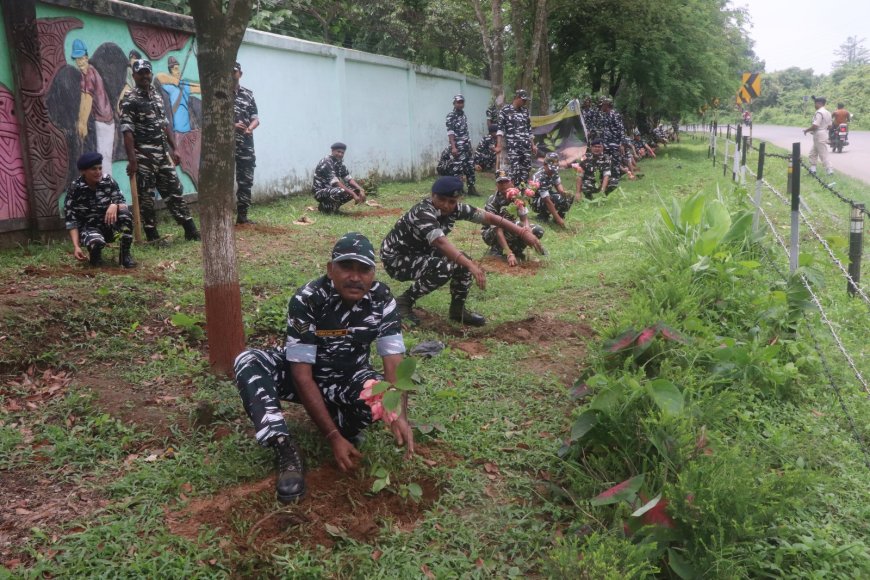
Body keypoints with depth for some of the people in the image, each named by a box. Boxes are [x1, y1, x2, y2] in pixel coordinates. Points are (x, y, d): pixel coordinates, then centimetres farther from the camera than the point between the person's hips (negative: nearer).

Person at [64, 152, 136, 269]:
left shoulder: (108, 180, -8)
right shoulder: (75, 188, -14)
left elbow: (122, 203, -9)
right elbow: (71, 220, -13)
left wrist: (115, 205, -35)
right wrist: (76, 246, -25)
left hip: (109, 225, 3)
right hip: (89, 227, -3)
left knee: (125, 211, -29)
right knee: (96, 241, -39)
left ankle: (125, 254, -14)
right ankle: (95, 254, 2)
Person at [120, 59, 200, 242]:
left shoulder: (157, 96, 15)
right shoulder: (129, 101, -8)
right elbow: (127, 132, -14)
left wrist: (173, 149, 13)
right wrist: (132, 160, -21)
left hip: (163, 154, 7)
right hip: (143, 157, -7)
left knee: (174, 191, 8)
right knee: (146, 197, 0)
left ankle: (191, 231, 12)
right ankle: (153, 237, 5)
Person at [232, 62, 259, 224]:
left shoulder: (248, 94, 13)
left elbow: (256, 118, 11)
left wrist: (249, 128, -11)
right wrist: (232, 126, -19)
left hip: (246, 145, 4)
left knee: (246, 181, 5)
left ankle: (242, 215, 14)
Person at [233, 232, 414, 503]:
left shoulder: (381, 298, -17)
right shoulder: (307, 300, -26)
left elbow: (394, 361, -19)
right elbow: (302, 375, -27)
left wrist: (399, 416, -38)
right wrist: (333, 437, -31)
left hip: (349, 378, 1)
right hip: (306, 375, -1)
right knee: (247, 362, -29)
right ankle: (286, 449, -31)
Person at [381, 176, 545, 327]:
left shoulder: (456, 209, -10)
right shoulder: (423, 212, -32)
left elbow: (489, 217, -7)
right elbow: (440, 242, -47)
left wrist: (523, 232, -14)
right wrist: (471, 265, -58)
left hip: (420, 253, 8)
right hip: (396, 259, -8)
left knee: (463, 261, -5)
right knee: (443, 268, -29)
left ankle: (458, 310, 12)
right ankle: (404, 302, -11)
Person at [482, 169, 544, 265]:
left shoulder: (517, 196, -12)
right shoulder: (492, 202, -27)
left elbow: (525, 218, -11)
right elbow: (498, 230, -33)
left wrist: (527, 227, -38)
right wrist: (509, 254, -43)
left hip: (511, 229, 5)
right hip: (491, 234, -5)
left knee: (538, 230, -16)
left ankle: (516, 249, 0)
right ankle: (496, 249, -13)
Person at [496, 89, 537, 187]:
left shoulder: (525, 111, 15)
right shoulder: (505, 110, 0)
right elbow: (500, 128, -5)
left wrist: (533, 145, 18)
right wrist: (499, 145, -13)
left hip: (526, 144, 5)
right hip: (512, 145, -5)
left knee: (527, 168, 2)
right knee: (515, 169, -10)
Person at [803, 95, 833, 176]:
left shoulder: (819, 112, -18)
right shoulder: (827, 113, 13)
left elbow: (815, 126, -24)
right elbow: (829, 126, 16)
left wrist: (806, 130, -8)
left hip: (819, 136, -10)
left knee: (823, 155, -7)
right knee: (813, 153, 18)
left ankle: (830, 170, -6)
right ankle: (812, 169, 20)